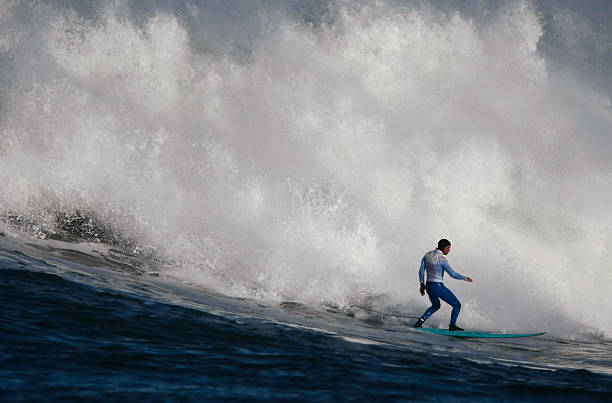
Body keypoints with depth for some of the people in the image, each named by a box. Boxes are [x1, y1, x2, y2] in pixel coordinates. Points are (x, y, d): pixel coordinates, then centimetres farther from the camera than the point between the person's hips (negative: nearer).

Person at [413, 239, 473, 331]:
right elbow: (453, 274, -15)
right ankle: (452, 325, 3)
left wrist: (422, 284, 16)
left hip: (428, 287, 8)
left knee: (436, 306, 32)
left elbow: (421, 270, 8)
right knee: (457, 305, 7)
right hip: (438, 287, -8)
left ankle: (420, 321, 20)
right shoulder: (442, 259, -17)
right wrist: (465, 278, -1)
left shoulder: (427, 255, 4)